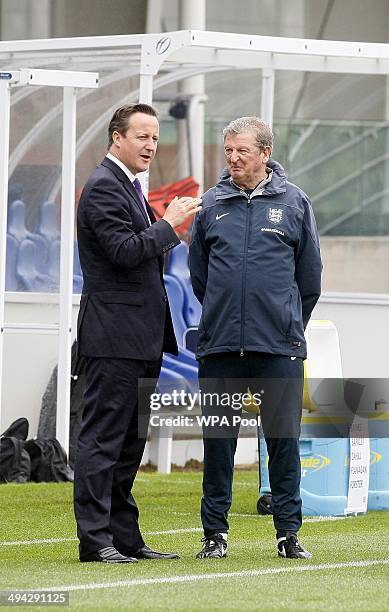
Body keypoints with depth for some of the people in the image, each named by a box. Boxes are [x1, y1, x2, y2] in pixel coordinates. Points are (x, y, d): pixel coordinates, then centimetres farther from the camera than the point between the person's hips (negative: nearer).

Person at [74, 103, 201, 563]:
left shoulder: (129, 188, 20)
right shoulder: (104, 187, -11)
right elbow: (124, 251, -21)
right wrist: (169, 224, -15)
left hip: (139, 340, 10)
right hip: (114, 335, -10)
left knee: (130, 440, 12)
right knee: (102, 438, -8)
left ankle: (125, 537, 15)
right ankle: (95, 539, -8)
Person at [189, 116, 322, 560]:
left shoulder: (293, 202, 3)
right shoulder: (212, 204, 6)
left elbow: (310, 274, 11)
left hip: (279, 346, -1)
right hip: (220, 343, 1)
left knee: (284, 439, 1)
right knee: (218, 439, 4)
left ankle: (288, 532, 8)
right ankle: (215, 532, 11)